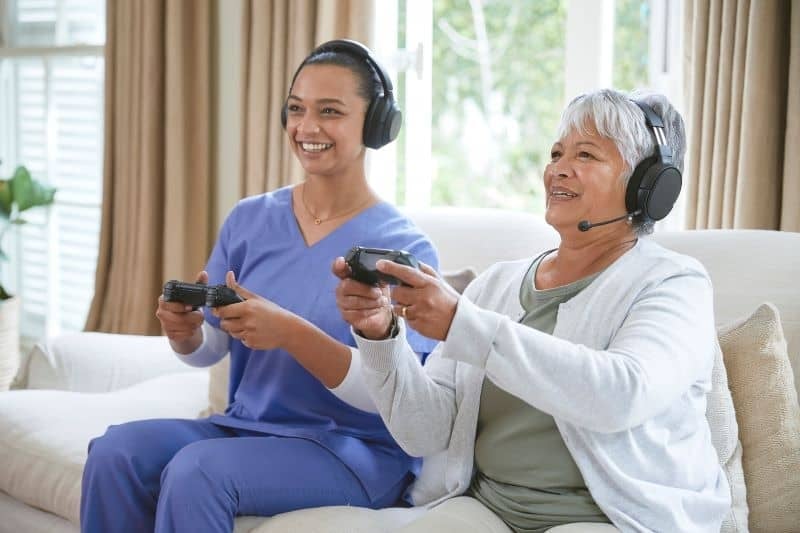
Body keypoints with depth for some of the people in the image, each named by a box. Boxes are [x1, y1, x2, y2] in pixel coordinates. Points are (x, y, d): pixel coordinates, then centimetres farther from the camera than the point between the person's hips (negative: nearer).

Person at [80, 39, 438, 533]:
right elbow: (209, 350, 10)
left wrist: (291, 333, -30)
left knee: (196, 470, -30)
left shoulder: (404, 248, -9)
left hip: (357, 451, -5)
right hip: (247, 428, 5)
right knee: (116, 451, -21)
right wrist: (185, 331, -14)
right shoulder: (250, 219, 6)